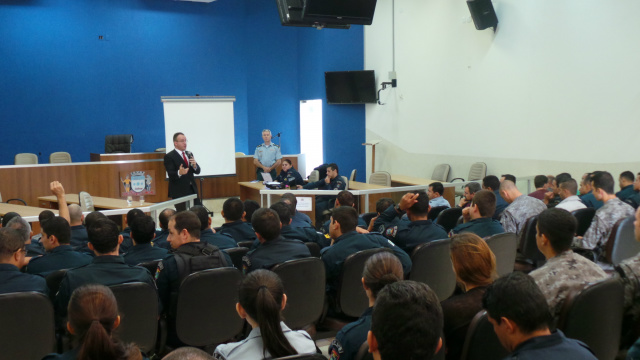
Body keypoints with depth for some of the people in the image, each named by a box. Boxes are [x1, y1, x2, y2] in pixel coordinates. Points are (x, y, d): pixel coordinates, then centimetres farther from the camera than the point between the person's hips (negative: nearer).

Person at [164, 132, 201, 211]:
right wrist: (179, 173, -37)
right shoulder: (169, 156, -7)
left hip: (192, 190, 7)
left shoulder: (189, 154, 15)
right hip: (179, 192, -6)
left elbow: (197, 171, 11)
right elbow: (170, 174, -16)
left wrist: (195, 165, -12)